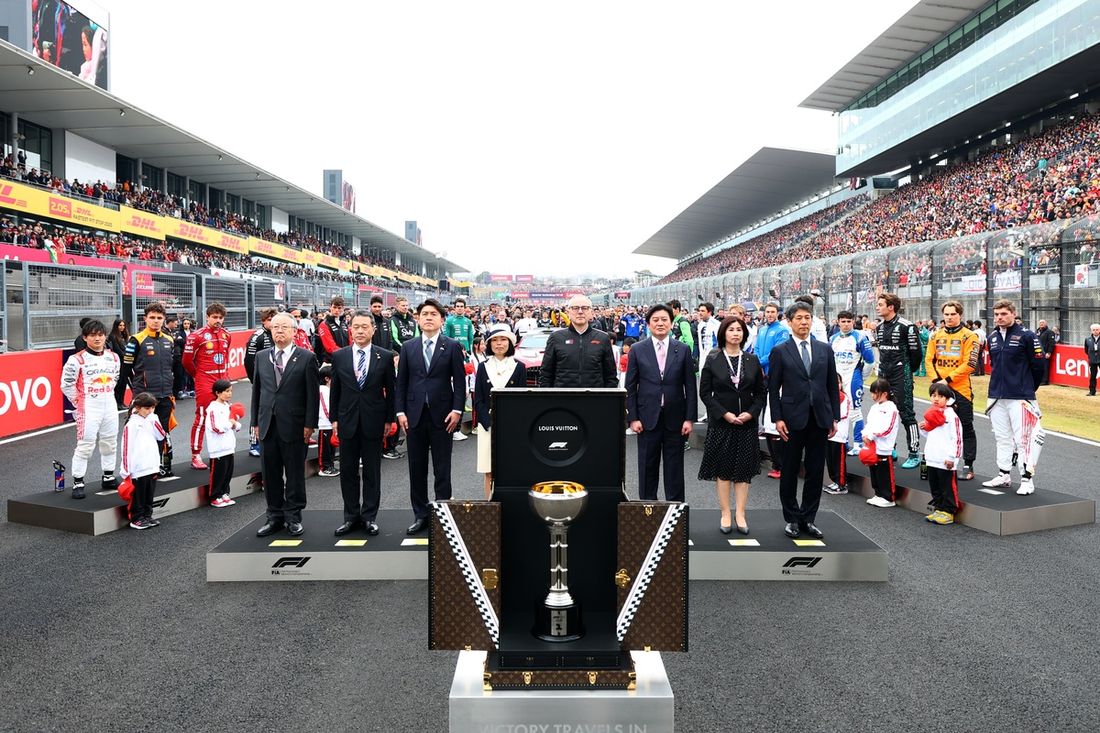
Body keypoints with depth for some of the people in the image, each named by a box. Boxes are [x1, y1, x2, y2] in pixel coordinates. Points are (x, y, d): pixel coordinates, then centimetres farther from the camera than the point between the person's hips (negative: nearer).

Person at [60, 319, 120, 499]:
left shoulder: (113, 357, 6)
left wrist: (107, 394, 14)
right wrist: (79, 402, -3)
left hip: (110, 406, 6)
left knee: (109, 442, 13)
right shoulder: (77, 359, -11)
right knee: (85, 445, -6)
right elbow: (66, 384, -7)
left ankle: (109, 478, 25)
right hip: (88, 407, -5)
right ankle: (78, 483, 2)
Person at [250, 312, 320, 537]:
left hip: (294, 425, -4)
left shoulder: (306, 358, -3)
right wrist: (255, 422, 9)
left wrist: (309, 424, -9)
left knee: (295, 474, 5)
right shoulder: (261, 357, 10)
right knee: (270, 474, 10)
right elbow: (256, 390, 13)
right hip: (267, 424, 4)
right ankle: (275, 516, 22)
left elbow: (312, 394, -4)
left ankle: (293, 516, 17)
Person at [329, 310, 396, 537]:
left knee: (372, 471, 6)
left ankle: (370, 516, 17)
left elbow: (390, 390, 3)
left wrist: (389, 419, 2)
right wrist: (334, 418, 5)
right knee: (347, 470, 8)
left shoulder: (385, 356, -2)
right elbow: (335, 390, 8)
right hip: (347, 422, 2)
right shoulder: (339, 356, 3)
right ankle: (351, 516, 20)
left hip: (374, 422, -2)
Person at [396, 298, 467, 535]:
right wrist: (400, 412, -1)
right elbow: (401, 382, 8)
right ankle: (420, 516, 19)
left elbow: (459, 381, -2)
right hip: (414, 416, 3)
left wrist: (457, 410, -10)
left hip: (442, 416, -3)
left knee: (442, 471, 4)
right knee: (416, 469, 9)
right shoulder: (408, 347, 8)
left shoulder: (452, 346, 1)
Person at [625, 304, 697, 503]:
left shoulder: (683, 350, 3)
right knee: (647, 466, 8)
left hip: (675, 418, 0)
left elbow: (690, 387, 3)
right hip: (647, 418, 0)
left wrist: (689, 418, -3)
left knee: (674, 467, 8)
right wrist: (633, 417, -5)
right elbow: (630, 387, 1)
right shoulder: (637, 350, 1)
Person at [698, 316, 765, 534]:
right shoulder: (713, 359, -1)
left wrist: (751, 413, -8)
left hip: (747, 423, 2)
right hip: (720, 422, -2)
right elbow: (705, 392, -3)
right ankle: (726, 514, 12)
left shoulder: (752, 360, 6)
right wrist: (724, 413, -13)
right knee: (723, 468, 3)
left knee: (744, 468, 4)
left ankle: (740, 514, 12)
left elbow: (761, 391, 8)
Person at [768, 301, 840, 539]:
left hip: (820, 419, 3)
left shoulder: (825, 349, 8)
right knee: (790, 471, 6)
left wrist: (835, 417, 6)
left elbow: (832, 385, 10)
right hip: (793, 419, -3)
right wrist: (778, 418, -9)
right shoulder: (780, 351, -1)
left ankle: (808, 518, 19)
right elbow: (773, 388, -2)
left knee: (815, 471, 7)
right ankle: (792, 519, 19)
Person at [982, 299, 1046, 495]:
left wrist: (1029, 389, 3)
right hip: (996, 396, 6)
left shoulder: (1026, 336, -9)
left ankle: (1027, 479, 2)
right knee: (1002, 437, 13)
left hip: (1020, 398, -6)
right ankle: (1004, 475, 22)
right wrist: (999, 384, 16)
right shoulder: (993, 337, 9)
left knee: (1023, 438, -5)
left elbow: (1039, 365, -5)